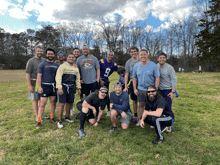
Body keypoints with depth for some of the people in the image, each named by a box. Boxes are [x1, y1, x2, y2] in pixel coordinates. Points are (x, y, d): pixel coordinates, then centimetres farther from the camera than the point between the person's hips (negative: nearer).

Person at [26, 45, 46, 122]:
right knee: (35, 99, 3)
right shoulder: (31, 61, -8)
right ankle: (37, 116, 12)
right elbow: (28, 74, -11)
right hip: (34, 83, -5)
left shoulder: (44, 60, 8)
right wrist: (29, 85, -16)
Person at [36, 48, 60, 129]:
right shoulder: (42, 64, 0)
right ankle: (39, 121, 5)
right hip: (45, 86, -4)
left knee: (53, 102, 10)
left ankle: (52, 118, 24)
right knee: (42, 104, -5)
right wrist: (39, 87, -14)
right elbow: (39, 76, -5)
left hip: (53, 86, 4)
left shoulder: (57, 65, 11)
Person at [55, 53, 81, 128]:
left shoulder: (76, 68, 16)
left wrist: (79, 88, 15)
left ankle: (67, 117, 29)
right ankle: (59, 121, 5)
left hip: (71, 87, 6)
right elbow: (58, 77, -11)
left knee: (69, 103, 11)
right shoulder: (63, 66, -3)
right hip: (63, 86, -5)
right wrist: (59, 88, -18)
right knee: (62, 103, -6)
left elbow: (78, 79, 21)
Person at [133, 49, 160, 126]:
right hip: (140, 89, 3)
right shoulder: (136, 66, 2)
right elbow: (134, 78, 7)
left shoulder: (153, 65, -7)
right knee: (141, 105, 12)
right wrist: (135, 88, 2)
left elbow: (157, 78, -6)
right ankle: (140, 120, 26)